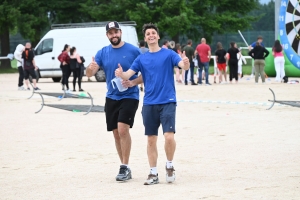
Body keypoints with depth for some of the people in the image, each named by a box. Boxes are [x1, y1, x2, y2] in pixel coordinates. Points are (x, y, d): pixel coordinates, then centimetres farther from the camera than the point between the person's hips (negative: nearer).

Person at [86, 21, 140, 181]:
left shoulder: (133, 51, -7)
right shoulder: (103, 53, 5)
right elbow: (89, 74, -2)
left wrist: (132, 82, -20)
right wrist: (90, 68, -25)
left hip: (129, 96, -5)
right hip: (111, 97, 5)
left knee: (123, 129, -18)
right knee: (116, 133, 7)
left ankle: (124, 167, -12)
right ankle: (125, 168, 17)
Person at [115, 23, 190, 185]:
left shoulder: (168, 54, 0)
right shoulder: (141, 59, 9)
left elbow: (183, 65, -14)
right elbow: (128, 75, 1)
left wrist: (186, 63, -38)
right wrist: (121, 74, -22)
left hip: (167, 102, -3)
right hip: (149, 103, 3)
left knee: (169, 137, -14)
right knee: (151, 140, 6)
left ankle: (169, 165, 10)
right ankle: (153, 173, 15)